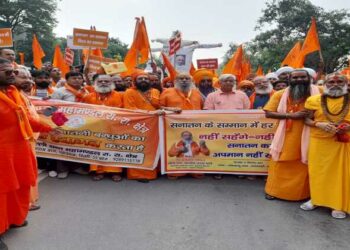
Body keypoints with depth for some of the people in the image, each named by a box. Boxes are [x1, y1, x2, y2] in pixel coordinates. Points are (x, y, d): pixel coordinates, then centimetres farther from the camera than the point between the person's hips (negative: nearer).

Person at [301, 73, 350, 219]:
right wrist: (319, 124, -16)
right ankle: (316, 199, 24)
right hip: (319, 142, 0)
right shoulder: (314, 100, 3)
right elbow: (306, 119, 3)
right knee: (318, 171, 8)